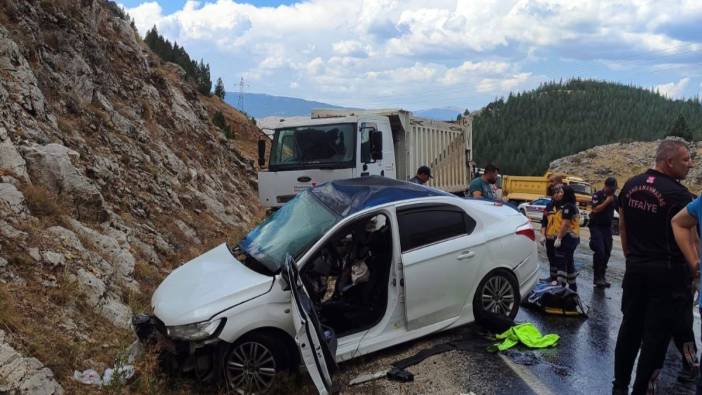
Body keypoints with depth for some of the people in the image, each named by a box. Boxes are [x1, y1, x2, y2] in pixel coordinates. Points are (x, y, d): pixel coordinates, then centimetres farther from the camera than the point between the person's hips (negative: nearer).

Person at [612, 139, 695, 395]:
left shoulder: (631, 185, 5)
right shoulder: (679, 195, -15)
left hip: (635, 268, 6)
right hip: (667, 273, -6)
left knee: (630, 328, 15)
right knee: (656, 334, 4)